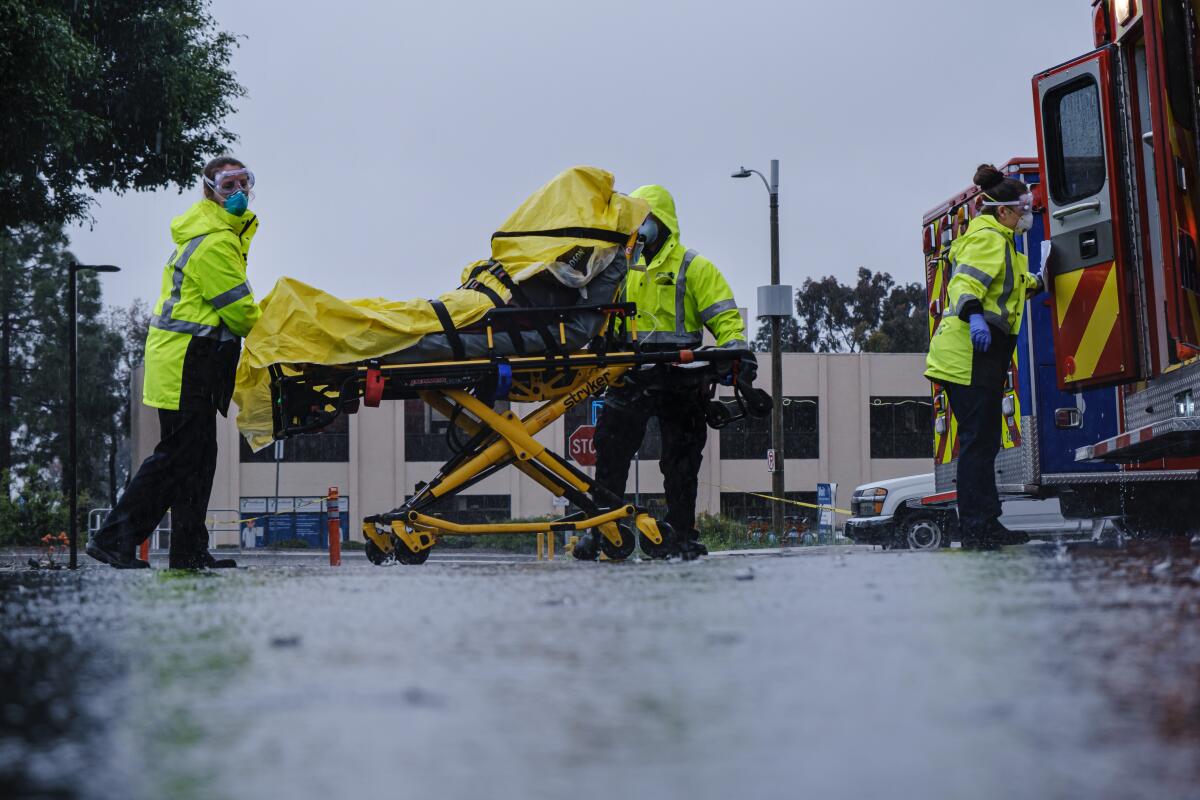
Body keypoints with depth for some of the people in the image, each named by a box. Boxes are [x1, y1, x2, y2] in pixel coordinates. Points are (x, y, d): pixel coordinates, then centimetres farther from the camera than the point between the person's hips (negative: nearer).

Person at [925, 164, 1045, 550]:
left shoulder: (999, 241, 25)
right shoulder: (988, 238, -9)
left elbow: (1012, 281, 45)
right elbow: (965, 282, -26)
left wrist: (1037, 283, 58)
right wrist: (974, 317, -42)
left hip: (983, 356, 11)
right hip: (970, 354, -11)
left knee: (985, 441, 12)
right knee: (977, 441, -11)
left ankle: (985, 525, 17)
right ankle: (977, 528, -11)